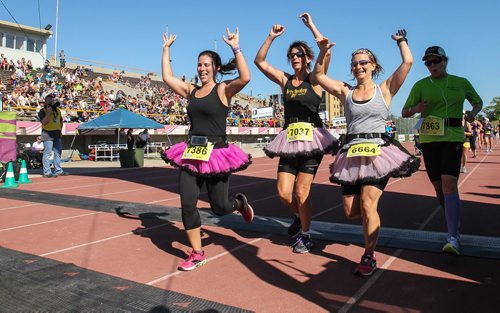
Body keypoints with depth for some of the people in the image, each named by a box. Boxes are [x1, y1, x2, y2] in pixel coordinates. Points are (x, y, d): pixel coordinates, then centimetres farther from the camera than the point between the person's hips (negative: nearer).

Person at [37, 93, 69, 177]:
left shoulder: (57, 110, 16)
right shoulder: (42, 111, -3)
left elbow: (61, 121, 25)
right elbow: (44, 122, -16)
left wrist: (60, 129, 12)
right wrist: (49, 112, -21)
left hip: (57, 134, 7)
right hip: (48, 134, -7)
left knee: (58, 153, 10)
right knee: (47, 153, -9)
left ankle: (58, 170, 17)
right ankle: (47, 172, -8)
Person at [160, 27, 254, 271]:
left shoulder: (223, 89, -4)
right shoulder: (191, 91, 11)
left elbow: (245, 78, -21)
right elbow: (167, 78, 10)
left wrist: (235, 48, -19)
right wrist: (166, 49, 14)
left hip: (216, 154, -5)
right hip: (191, 154, 5)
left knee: (219, 207, 5)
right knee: (187, 204, -3)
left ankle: (240, 203, 42)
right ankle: (197, 253, 13)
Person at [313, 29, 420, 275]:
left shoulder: (384, 89, 6)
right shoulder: (345, 91, 13)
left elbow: (407, 62, 2)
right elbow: (318, 75, 15)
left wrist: (401, 41, 17)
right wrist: (323, 52, 4)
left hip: (379, 152, -3)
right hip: (352, 154, 3)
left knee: (367, 204, -15)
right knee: (351, 211, 1)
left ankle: (369, 257, 1)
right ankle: (372, 217, 37)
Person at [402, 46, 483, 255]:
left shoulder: (461, 83, 8)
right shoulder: (421, 85, 4)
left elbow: (478, 101, 23)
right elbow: (404, 112, 0)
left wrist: (473, 113, 1)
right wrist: (416, 109, -23)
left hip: (453, 138, -1)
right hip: (429, 139, 2)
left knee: (449, 183, -18)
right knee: (438, 186, 8)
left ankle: (453, 238, -18)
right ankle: (455, 223, 34)